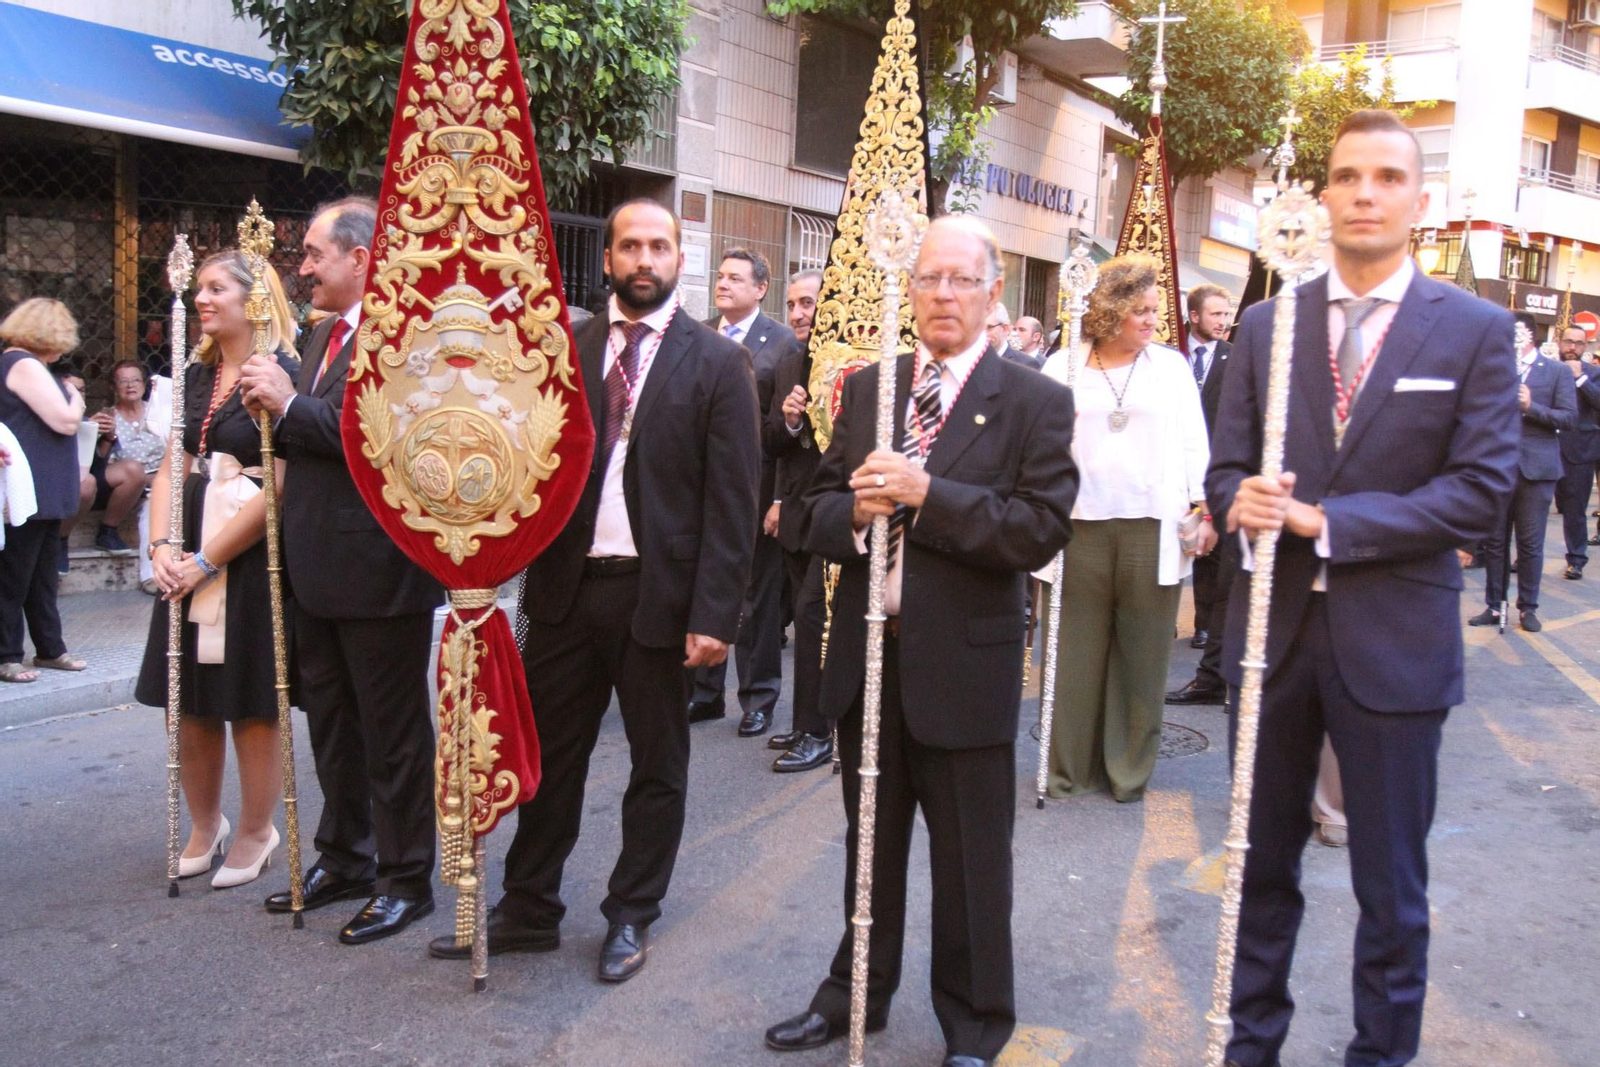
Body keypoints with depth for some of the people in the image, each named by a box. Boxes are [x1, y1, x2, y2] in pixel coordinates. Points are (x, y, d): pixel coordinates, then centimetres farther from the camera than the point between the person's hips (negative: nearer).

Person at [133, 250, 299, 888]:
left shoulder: (282, 375, -11)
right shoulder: (196, 376, 13)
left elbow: (277, 487, -17)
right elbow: (172, 468, 11)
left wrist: (206, 561, -15)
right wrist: (161, 547, -4)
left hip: (251, 557, -7)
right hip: (187, 559, 7)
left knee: (250, 706, 4)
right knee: (189, 705, 12)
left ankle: (255, 836, 21)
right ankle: (204, 828, 30)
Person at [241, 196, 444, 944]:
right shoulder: (324, 335, 16)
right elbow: (312, 438, 18)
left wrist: (290, 404, -18)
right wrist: (274, 414, -1)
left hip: (378, 568, -10)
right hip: (319, 570, 10)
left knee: (393, 732, 4)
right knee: (331, 726, 20)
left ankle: (405, 879, 19)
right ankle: (344, 860, 36)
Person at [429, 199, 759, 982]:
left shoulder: (717, 363, -3)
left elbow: (731, 498, -8)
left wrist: (714, 613, -13)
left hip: (657, 593, -3)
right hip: (566, 585, 3)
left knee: (657, 766, 11)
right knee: (548, 755, 12)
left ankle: (631, 917, 29)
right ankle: (529, 910, 28)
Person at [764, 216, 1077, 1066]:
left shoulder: (1035, 403, -6)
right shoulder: (866, 390, 8)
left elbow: (1041, 530, -16)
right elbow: (818, 510, 8)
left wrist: (927, 494, -23)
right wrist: (855, 511, -14)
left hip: (964, 662, -4)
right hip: (866, 654, 5)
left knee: (970, 860, 10)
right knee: (869, 843, 21)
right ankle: (857, 992, 41)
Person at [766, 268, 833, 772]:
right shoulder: (787, 367, 12)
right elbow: (773, 444, 11)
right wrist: (786, 419, -8)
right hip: (797, 512, 8)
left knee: (811, 614, -8)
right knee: (811, 618, 15)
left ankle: (816, 733, 3)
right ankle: (810, 723, 26)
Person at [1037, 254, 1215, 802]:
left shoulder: (1171, 365, 10)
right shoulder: (1063, 367, 7)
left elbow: (1193, 443, 9)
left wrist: (1203, 509, 1)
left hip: (1153, 529, 1)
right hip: (1080, 526, 0)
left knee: (1142, 654, 5)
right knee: (1076, 653, 4)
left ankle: (1129, 769, 17)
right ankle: (1069, 766, 16)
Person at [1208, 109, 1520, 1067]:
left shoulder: (1477, 331, -2)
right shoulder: (1267, 324, 7)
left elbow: (1481, 490, -11)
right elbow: (1228, 467, 4)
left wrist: (1323, 520, -18)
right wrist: (1243, 501, -19)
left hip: (1394, 643, -3)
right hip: (1274, 630, 3)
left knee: (1391, 888, 10)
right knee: (1263, 865, 16)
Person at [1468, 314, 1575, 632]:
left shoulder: (1557, 372, 3)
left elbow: (1569, 418, -4)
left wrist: (1531, 407, -16)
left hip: (1535, 468, -2)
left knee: (1530, 544, 3)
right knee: (1494, 542, 6)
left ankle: (1528, 608, 14)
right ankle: (1494, 606, 15)